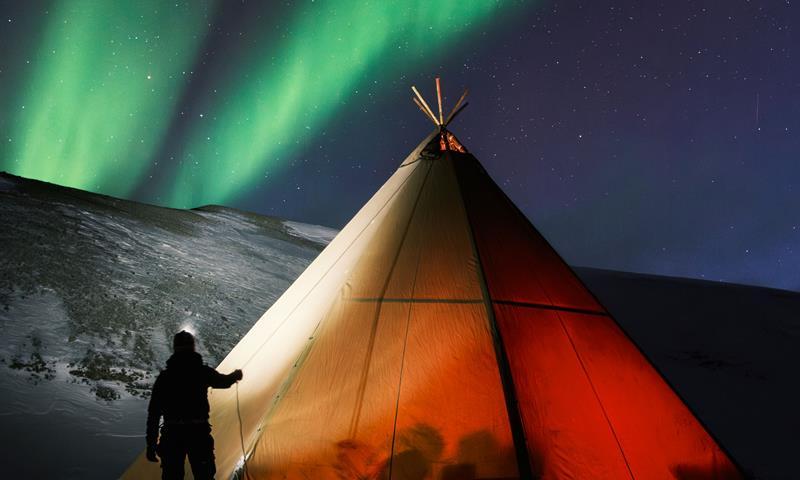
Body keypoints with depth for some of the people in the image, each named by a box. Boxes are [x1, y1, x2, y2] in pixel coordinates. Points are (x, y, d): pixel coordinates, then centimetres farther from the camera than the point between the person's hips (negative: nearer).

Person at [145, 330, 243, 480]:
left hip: (172, 435, 1)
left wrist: (151, 444, 5)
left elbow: (153, 412, 0)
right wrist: (236, 375, 45)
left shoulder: (164, 376, 2)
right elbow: (224, 381, 22)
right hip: (199, 433, -1)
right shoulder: (203, 372, 1)